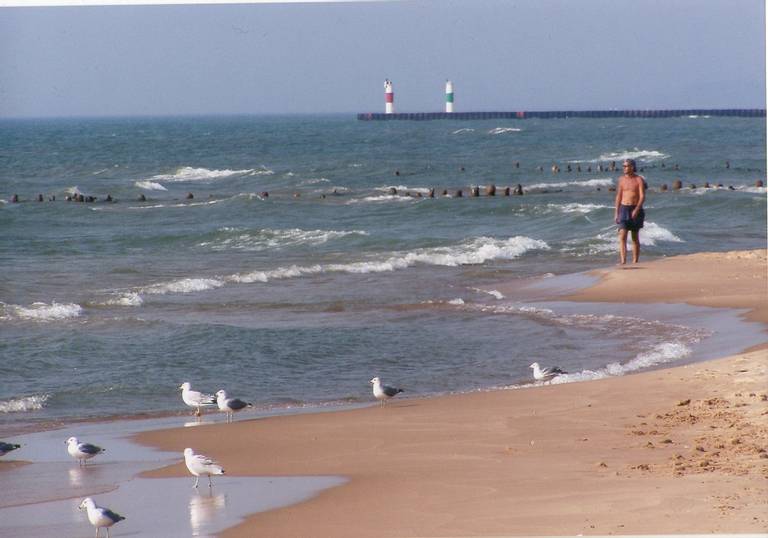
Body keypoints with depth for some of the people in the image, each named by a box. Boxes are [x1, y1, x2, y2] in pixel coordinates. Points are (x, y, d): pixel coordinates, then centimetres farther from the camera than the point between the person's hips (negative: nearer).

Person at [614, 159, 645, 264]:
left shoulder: (639, 180, -4)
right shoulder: (622, 179, 7)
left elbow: (642, 196, -11)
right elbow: (618, 196, 12)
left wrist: (636, 209, -24)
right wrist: (616, 212, 8)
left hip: (635, 209, -2)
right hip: (624, 209, 2)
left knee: (635, 237, 7)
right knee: (622, 236, -12)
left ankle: (635, 262, 15)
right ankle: (623, 262, -20)